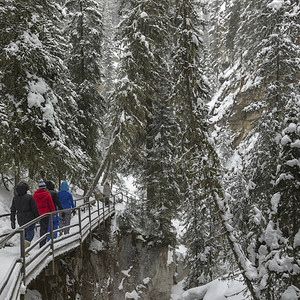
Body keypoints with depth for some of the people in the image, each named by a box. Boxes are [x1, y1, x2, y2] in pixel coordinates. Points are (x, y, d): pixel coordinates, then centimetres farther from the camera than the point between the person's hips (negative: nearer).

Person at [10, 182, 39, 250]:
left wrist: (12, 221, 14)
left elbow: (12, 211, 7)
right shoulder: (29, 197, -14)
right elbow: (34, 209, -10)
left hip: (20, 221, 5)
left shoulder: (15, 198, 2)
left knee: (24, 234, 18)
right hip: (29, 220, -5)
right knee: (30, 234, 1)